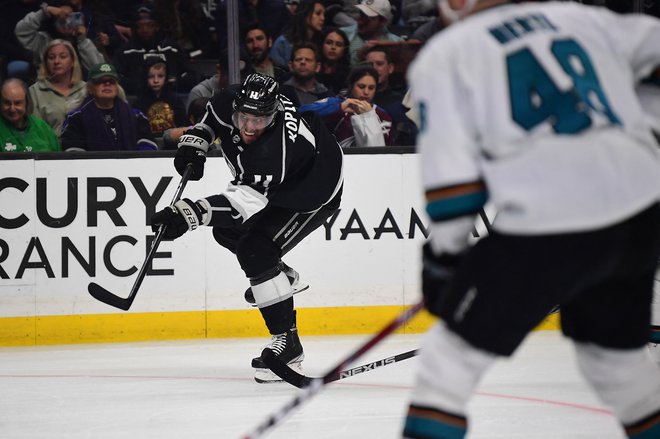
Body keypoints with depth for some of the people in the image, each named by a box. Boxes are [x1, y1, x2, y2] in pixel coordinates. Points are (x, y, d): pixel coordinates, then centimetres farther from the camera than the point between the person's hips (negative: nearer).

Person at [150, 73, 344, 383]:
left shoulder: (277, 146, -42)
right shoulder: (230, 102, -20)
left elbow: (246, 200, -48)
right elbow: (211, 116, 7)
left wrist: (189, 214, -56)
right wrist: (195, 141, -9)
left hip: (315, 193, -9)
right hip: (274, 183, 9)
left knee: (255, 249, -23)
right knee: (226, 230, 13)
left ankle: (287, 342, -17)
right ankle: (283, 277, 36)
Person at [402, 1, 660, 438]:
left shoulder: (443, 55, 7)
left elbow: (452, 175, 1)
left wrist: (443, 256, 11)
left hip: (546, 230, -5)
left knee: (455, 352, 8)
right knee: (615, 353, 26)